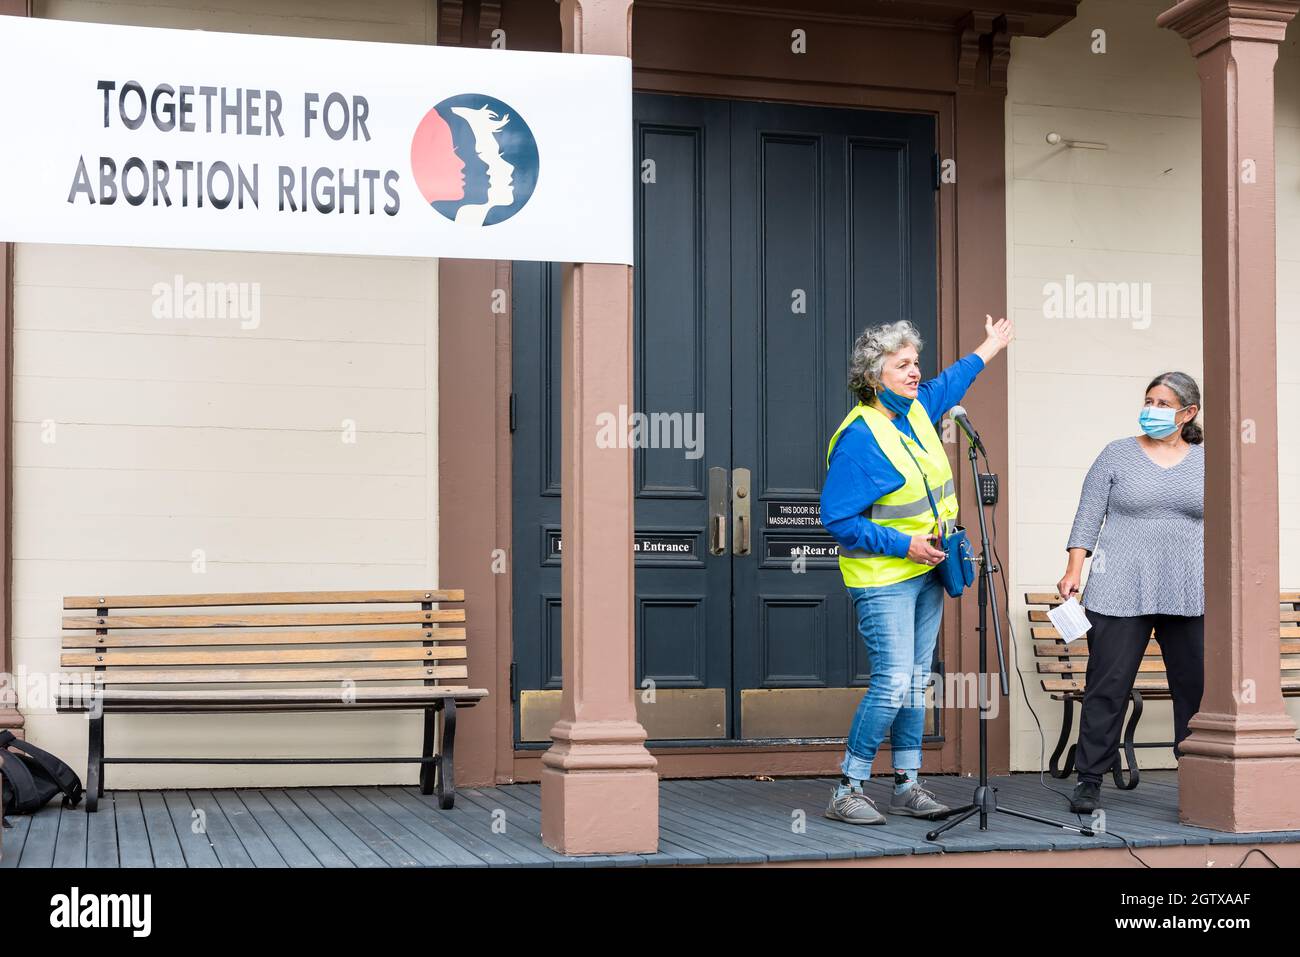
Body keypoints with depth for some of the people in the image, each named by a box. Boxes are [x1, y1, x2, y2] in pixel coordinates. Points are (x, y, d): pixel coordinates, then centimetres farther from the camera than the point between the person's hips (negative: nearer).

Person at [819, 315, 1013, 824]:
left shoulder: (916, 408, 6)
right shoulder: (858, 437, -19)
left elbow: (951, 381, 31)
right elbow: (838, 519, -20)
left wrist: (990, 347, 43)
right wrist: (903, 545, -21)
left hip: (926, 572, 9)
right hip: (883, 580, -8)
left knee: (917, 681, 9)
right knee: (894, 682, -14)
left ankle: (907, 786, 16)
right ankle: (846, 792, -4)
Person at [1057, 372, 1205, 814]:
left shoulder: (1207, 462, 12)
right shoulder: (1117, 455, 7)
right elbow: (1088, 516, 4)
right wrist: (1073, 569, -6)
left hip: (1190, 595, 2)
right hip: (1121, 593, -2)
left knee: (1196, 686, 1)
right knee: (1107, 686, -3)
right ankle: (1089, 779, 4)